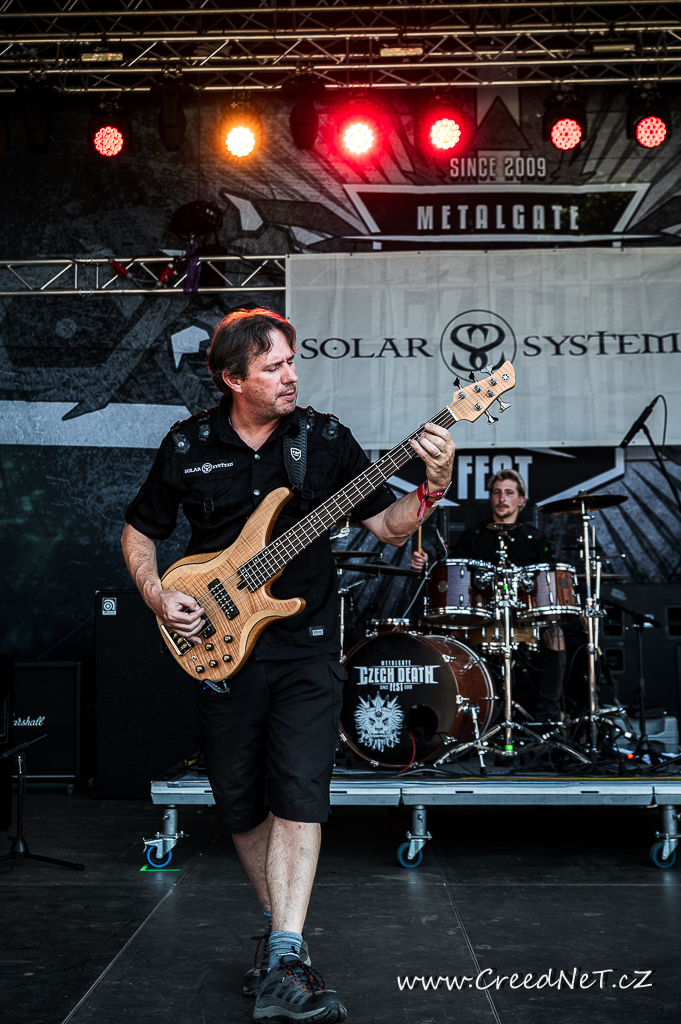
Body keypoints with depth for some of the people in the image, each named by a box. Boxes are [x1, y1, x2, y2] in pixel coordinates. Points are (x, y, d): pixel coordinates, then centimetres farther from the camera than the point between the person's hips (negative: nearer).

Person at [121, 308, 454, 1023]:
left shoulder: (324, 439, -1)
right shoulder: (188, 446, 0)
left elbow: (389, 527, 0)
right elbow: (138, 531, 11)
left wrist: (433, 488, -19)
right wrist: (158, 598, -5)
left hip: (306, 645, -1)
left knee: (300, 796, -13)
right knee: (240, 804, 10)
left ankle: (282, 967, -12)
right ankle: (281, 930, 31)